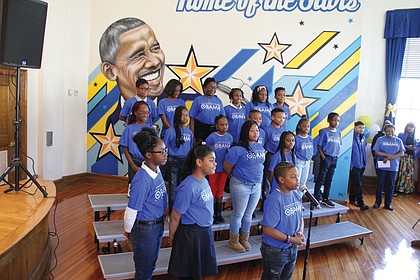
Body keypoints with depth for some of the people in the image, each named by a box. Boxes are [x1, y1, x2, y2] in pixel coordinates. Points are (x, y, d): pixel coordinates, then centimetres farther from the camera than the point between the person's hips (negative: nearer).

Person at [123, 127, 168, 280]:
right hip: (144, 229, -7)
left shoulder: (157, 170, -5)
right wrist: (128, 231, -7)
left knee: (151, 264, 27)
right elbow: (131, 210, -22)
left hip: (158, 225, 7)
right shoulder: (142, 180, -30)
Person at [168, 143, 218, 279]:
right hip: (190, 234, -7)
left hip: (205, 231, 8)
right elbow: (175, 217, -17)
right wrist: (172, 237, -5)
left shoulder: (204, 181, 0)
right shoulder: (188, 187, -25)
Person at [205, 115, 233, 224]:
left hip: (225, 168, 3)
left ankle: (218, 213, 25)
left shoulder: (229, 137, 1)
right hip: (214, 168, -3)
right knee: (213, 190, 7)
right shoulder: (211, 137, -10)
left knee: (220, 191, 14)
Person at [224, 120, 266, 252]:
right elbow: (227, 167, -10)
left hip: (257, 185, 6)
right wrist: (234, 177, 5)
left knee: (248, 214, 17)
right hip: (241, 186, -6)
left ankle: (244, 239, 33)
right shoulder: (238, 149, -16)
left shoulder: (260, 147, 5)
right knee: (238, 214, 6)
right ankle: (233, 241, 23)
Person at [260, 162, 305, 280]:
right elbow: (267, 229, -26)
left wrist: (300, 232, -10)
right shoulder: (274, 200, -27)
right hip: (275, 251, -7)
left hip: (292, 248, 7)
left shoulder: (296, 196, -3)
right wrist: (291, 239, -23)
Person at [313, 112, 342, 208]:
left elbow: (339, 145, 17)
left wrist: (337, 155, 4)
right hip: (326, 157, -5)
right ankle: (316, 199, 2)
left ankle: (326, 198, 22)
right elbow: (319, 145, -7)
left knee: (329, 179, 13)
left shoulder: (339, 133, 10)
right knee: (321, 178, -3)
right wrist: (323, 157, -14)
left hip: (335, 158, 6)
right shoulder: (324, 131, -7)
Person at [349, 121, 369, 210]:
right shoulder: (352, 137, -13)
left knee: (355, 183, 15)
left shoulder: (363, 137, 10)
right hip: (354, 164, -7)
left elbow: (364, 150, 18)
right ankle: (361, 203, -4)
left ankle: (352, 199, 25)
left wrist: (365, 161, 11)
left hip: (361, 164, 7)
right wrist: (350, 164, -17)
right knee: (357, 184, -5)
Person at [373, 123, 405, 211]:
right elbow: (376, 152, -4)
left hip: (393, 167, 2)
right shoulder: (380, 140, 1)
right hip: (382, 166, -1)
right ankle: (377, 202, 16)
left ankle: (388, 203, 19)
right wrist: (387, 155, -17)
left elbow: (401, 153, 0)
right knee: (380, 185, 4)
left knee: (390, 186, 7)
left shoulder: (398, 141, 7)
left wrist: (391, 157, -14)